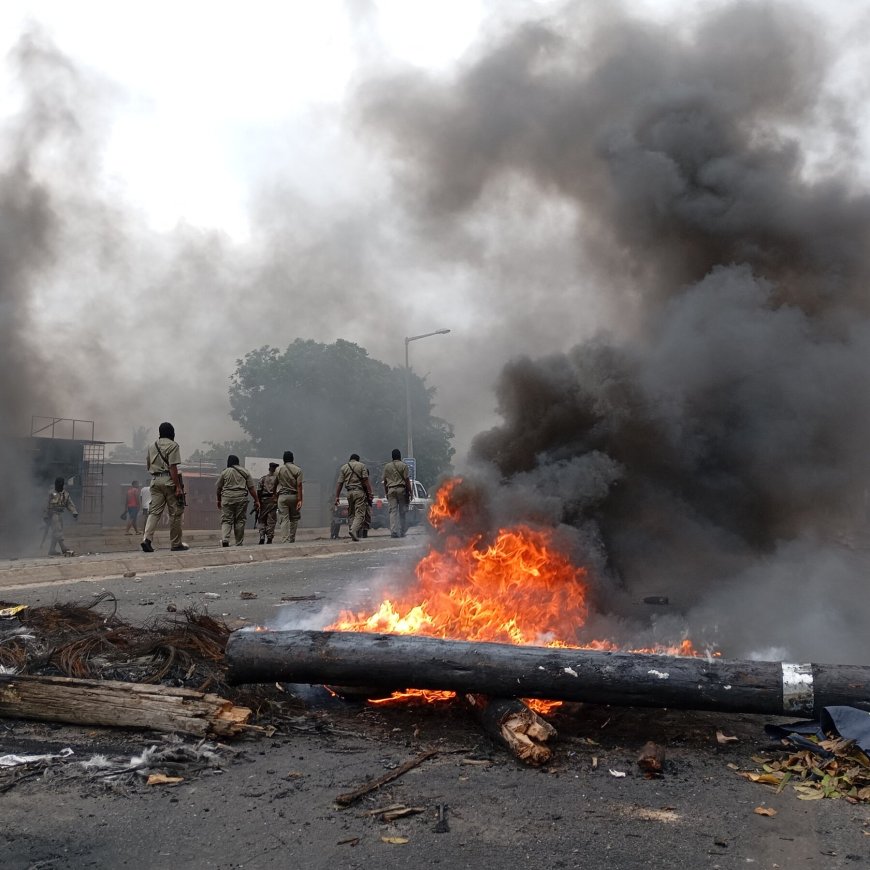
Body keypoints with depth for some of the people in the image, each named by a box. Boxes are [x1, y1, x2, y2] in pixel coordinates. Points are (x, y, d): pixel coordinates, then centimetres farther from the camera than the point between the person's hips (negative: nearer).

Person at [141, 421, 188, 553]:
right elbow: (173, 467, -14)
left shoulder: (151, 446, 14)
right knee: (175, 512, 2)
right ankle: (175, 543, 6)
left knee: (154, 511, 4)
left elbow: (147, 466, 18)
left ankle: (147, 539, -14)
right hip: (169, 480, -6)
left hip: (155, 480, 6)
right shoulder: (173, 446, -6)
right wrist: (178, 486, -15)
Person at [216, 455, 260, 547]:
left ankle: (224, 539, -20)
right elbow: (251, 488, 6)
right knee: (240, 520, 5)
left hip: (227, 498, -1)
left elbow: (218, 488, 11)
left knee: (226, 520, 1)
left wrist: (219, 500, 24)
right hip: (241, 498, 1)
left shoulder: (224, 472, 6)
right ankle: (239, 544, 8)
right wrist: (256, 500, 9)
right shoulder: (245, 472, 9)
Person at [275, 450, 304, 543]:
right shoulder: (297, 470, -1)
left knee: (283, 520, -2)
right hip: (294, 496, 0)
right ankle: (291, 539, 14)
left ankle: (284, 541, -12)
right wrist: (299, 500, -10)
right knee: (294, 519, 13)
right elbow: (299, 485, -8)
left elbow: (275, 485, 10)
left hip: (282, 496, 0)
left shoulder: (279, 470, 4)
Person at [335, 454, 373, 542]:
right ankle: (354, 530, -28)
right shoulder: (361, 466, 5)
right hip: (359, 491, -3)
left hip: (349, 492, 3)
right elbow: (365, 481, -4)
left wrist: (337, 496, 7)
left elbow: (339, 483, 7)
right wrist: (369, 494, -5)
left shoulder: (343, 467, 13)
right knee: (359, 513, -7)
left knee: (351, 514, 12)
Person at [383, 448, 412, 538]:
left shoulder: (387, 466, 9)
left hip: (391, 489, 3)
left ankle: (394, 532, -8)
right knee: (403, 511, 5)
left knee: (393, 511, 1)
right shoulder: (403, 466, -1)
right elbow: (407, 480, -6)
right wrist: (410, 492, -2)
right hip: (402, 489, -3)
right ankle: (402, 532, 7)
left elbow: (385, 481, 11)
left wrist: (386, 493, 18)